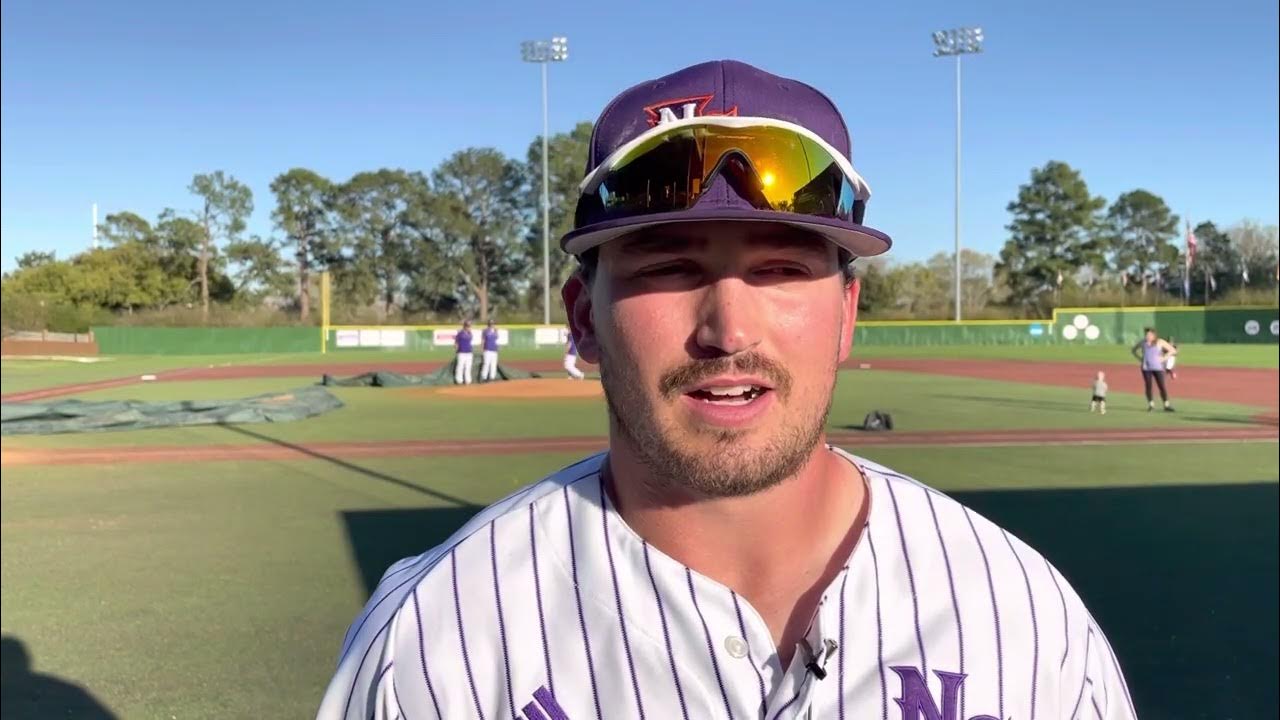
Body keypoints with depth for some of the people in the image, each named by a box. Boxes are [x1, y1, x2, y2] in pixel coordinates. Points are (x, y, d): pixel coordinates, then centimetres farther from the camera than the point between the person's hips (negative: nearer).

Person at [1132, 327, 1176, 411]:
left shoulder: (1160, 342, -1)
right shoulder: (1142, 342, 6)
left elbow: (1173, 350, 2)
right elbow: (1134, 350, 22)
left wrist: (1163, 358, -6)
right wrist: (1140, 358, 8)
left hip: (1157, 367, -2)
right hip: (1146, 368, 2)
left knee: (1162, 386, -4)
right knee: (1148, 386, -1)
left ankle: (1166, 405, 2)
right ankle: (1151, 404, 6)